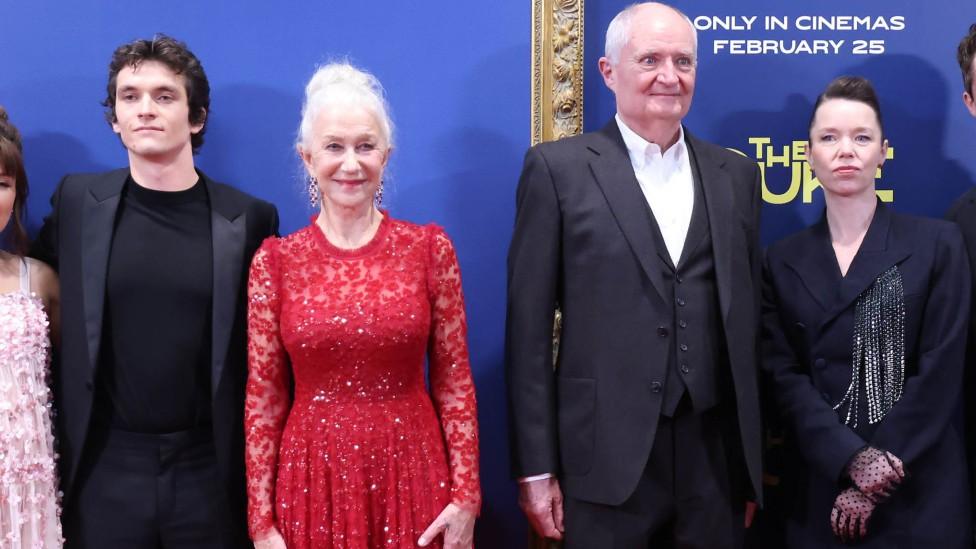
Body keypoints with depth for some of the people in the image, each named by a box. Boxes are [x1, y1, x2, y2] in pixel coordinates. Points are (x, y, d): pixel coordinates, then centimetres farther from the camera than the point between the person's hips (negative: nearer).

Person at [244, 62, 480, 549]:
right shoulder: (276, 261, -2)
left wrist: (466, 496, -5)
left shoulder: (430, 248, -3)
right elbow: (263, 399, 1)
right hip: (314, 479, 0)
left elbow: (455, 382, 0)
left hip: (412, 475, 0)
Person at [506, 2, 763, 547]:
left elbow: (749, 317, 11)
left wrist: (754, 454, 11)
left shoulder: (736, 174, 9)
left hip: (717, 454, 4)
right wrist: (536, 467, -6)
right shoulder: (559, 168, -3)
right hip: (608, 457, -3)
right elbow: (529, 328, -5)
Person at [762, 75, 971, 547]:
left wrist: (876, 481, -12)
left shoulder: (938, 244, -1)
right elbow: (784, 377, -2)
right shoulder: (783, 261, 4)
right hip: (821, 491, 2)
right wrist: (854, 460, -16)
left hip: (920, 494, -1)